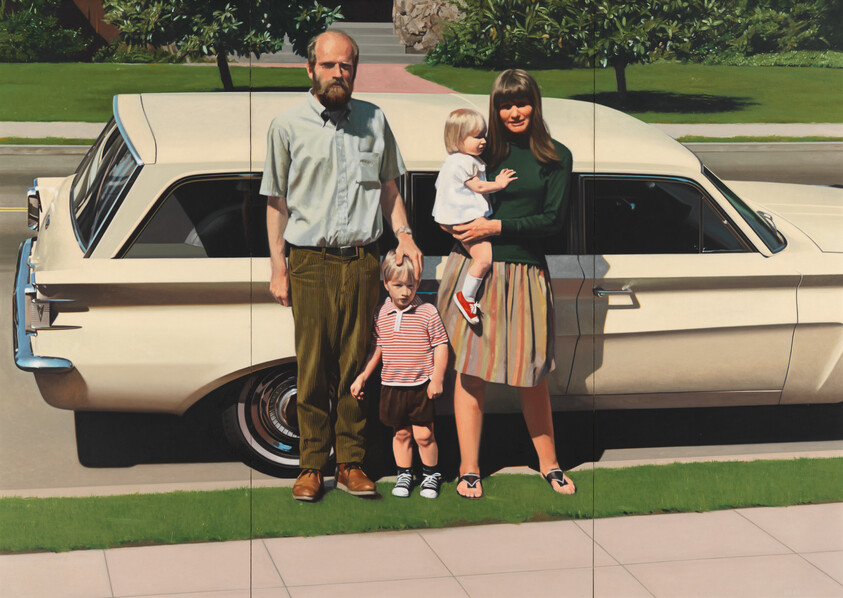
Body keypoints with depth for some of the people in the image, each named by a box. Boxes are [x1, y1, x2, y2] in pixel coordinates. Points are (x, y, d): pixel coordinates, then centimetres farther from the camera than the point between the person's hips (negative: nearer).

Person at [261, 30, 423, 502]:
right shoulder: (288, 126, 3)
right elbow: (277, 202, 5)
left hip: (363, 260, 2)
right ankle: (313, 466, 9)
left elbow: (388, 185, 19)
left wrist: (404, 233, 4)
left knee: (357, 365, 4)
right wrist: (277, 269, 1)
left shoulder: (374, 120, 10)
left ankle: (352, 464, 13)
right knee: (313, 369, 0)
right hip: (311, 261, -2)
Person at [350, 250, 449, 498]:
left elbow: (441, 346, -4)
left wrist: (437, 378, -8)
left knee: (423, 434, 0)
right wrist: (362, 376, 9)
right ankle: (404, 475, 26)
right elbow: (376, 349, 12)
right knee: (401, 433, 12)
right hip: (392, 386, 3)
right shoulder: (381, 315, 1)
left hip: (422, 387, -3)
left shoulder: (428, 313, -8)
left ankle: (431, 475, 19)